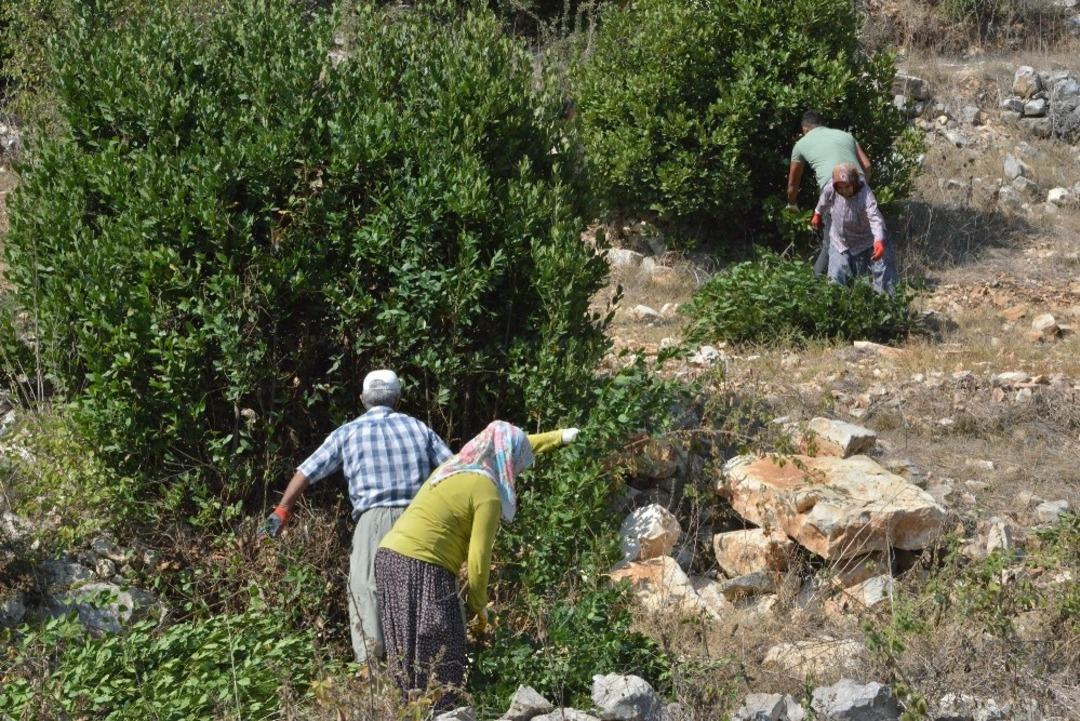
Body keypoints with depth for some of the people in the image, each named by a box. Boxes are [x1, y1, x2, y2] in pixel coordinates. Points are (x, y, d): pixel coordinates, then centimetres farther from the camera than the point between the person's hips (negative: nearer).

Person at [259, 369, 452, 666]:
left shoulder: (348, 433, 10)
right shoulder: (418, 428, 14)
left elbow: (306, 472, 9)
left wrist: (281, 511, 14)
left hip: (373, 520, -2)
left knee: (366, 595, -2)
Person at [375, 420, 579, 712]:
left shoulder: (460, 465, 17)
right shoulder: (487, 492, -9)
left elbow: (512, 449, 34)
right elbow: (478, 558, -12)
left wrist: (558, 437, 45)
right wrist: (479, 605, 1)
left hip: (391, 557, 9)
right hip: (422, 568, -9)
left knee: (411, 659, 11)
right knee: (439, 659, -4)